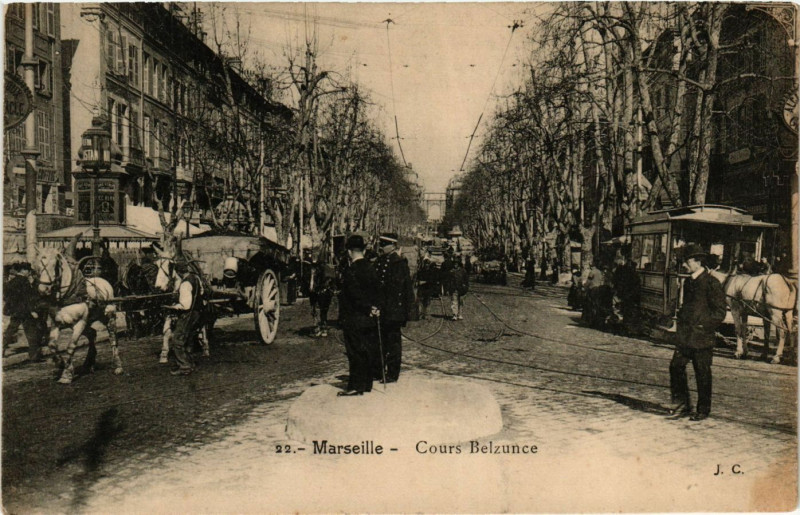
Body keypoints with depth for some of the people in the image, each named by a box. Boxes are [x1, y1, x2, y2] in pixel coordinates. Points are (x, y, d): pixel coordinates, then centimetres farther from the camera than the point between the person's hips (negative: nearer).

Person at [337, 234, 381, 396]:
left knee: (355, 352, -2)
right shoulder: (370, 268, 7)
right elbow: (377, 289, 7)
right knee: (368, 351, 12)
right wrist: (374, 308, 2)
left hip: (354, 319, -7)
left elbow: (355, 295, -19)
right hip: (369, 319, 7)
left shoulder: (351, 270, -16)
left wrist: (370, 308, -10)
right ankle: (367, 384, 21)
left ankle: (355, 386, 3)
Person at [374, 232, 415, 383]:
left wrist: (408, 310, -12)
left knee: (393, 341, 1)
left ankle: (392, 374, 10)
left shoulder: (400, 263, -8)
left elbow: (408, 287, -9)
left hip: (394, 310, -6)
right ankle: (378, 370, 24)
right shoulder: (379, 261, 11)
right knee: (379, 340, 13)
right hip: (380, 309, 7)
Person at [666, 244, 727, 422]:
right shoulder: (688, 282, 13)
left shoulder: (712, 283, -10)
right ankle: (682, 405, 14)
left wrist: (704, 326, -14)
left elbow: (720, 311, -10)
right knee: (676, 367, 2)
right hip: (684, 335, 7)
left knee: (702, 374, 4)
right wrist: (681, 318, 12)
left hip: (702, 337, -7)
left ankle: (703, 410, 17)